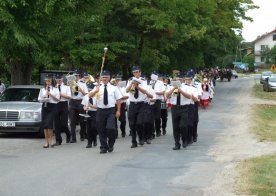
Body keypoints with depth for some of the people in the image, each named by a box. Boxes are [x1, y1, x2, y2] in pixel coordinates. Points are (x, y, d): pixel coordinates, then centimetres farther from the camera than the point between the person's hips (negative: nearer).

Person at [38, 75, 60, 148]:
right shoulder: (42, 89, 14)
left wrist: (50, 94, -11)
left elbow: (57, 99, 0)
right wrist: (44, 99, -10)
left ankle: (50, 141, -5)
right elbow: (39, 99, 11)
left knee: (49, 123, -13)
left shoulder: (55, 89, 8)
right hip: (45, 106, 3)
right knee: (45, 124, -1)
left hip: (52, 106, -3)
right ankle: (46, 141, 3)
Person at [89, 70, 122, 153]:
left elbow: (118, 100, 5)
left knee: (110, 128, -15)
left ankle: (111, 145, 9)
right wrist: (95, 91, -28)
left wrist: (118, 111, -1)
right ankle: (104, 147, 19)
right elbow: (90, 95, -8)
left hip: (111, 110, -2)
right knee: (101, 130, 6)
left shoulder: (113, 88, 6)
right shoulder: (98, 88, 5)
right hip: (100, 111, 2)